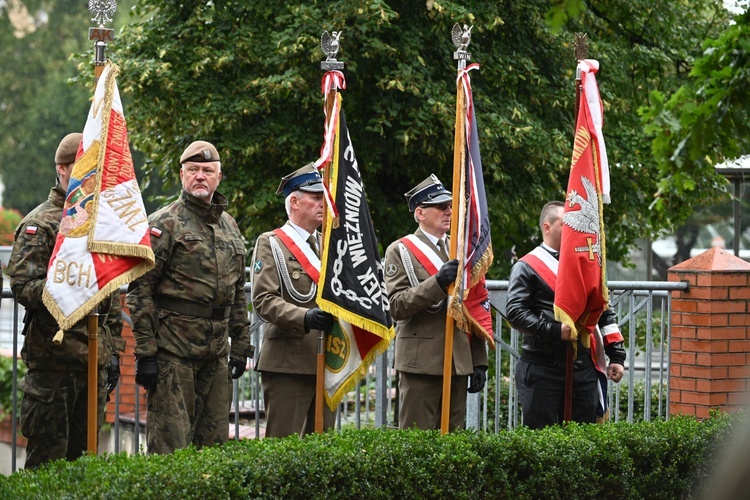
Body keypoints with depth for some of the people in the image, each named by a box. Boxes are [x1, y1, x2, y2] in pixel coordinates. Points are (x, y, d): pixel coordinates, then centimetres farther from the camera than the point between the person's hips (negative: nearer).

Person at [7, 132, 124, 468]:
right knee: (47, 455, -3)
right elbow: (22, 286, -15)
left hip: (94, 361, 7)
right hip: (53, 356, -7)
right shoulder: (39, 224, -4)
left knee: (82, 454, 11)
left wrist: (113, 353, 17)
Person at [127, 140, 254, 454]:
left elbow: (238, 293, 21)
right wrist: (145, 352, -15)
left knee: (214, 442, 10)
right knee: (170, 442, -6)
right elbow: (140, 290, -10)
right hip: (172, 350, -6)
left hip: (216, 354, 6)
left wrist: (240, 346, 16)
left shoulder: (229, 226, 15)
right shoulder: (163, 224, -6)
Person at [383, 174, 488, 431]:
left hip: (458, 365, 5)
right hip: (421, 364, -5)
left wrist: (479, 362, 12)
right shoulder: (400, 251, 0)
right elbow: (397, 307, -11)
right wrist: (438, 282, -21)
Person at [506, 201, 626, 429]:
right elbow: (515, 312, -11)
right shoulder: (527, 267, 0)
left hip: (583, 366, 5)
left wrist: (616, 356, 11)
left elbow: (605, 313, 19)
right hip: (541, 368, -5)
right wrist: (555, 330, -20)